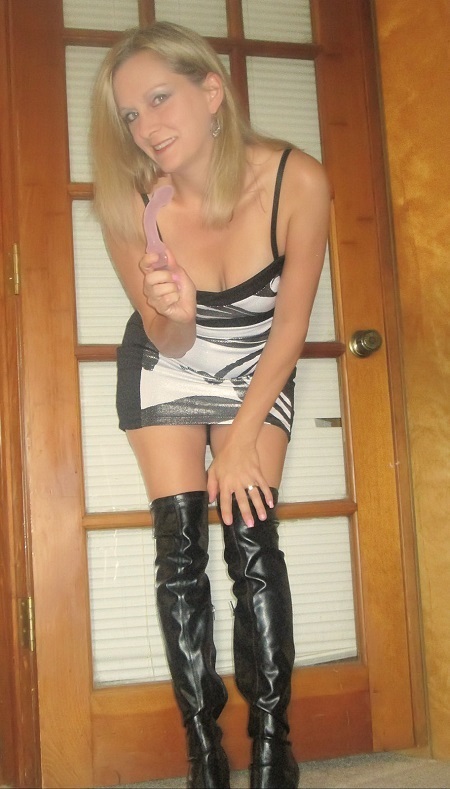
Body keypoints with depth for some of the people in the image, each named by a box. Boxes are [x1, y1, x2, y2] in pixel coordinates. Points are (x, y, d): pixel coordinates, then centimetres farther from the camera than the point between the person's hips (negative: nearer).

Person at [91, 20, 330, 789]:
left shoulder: (297, 181, -29)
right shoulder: (131, 205, -26)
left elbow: (290, 324, -17)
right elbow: (169, 343, -16)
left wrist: (242, 437, -14)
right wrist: (174, 315, -40)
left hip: (258, 369, 0)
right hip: (166, 370, 1)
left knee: (252, 539, -11)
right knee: (180, 549, -6)